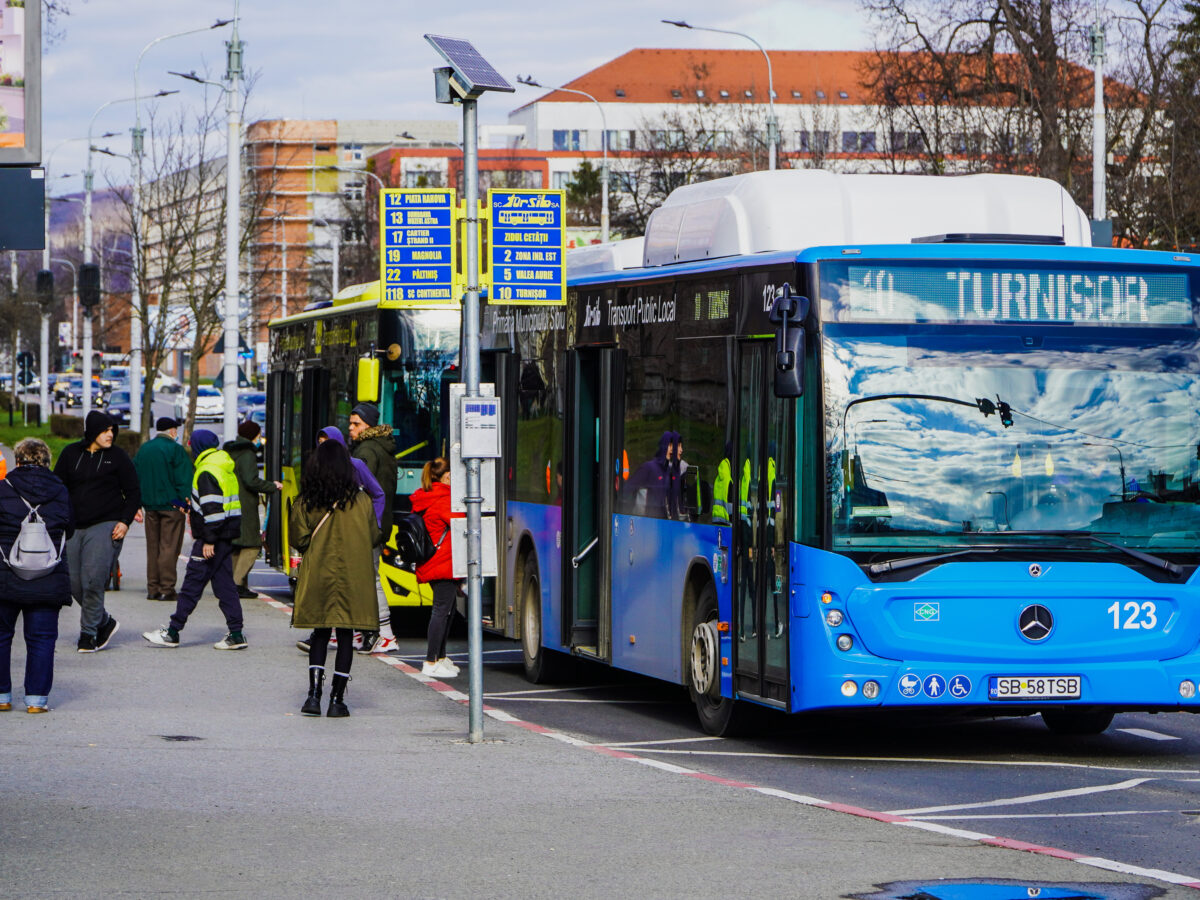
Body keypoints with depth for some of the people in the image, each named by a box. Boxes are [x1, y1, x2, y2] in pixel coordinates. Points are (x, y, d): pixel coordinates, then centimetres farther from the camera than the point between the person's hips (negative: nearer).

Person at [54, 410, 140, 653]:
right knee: (73, 583, 2)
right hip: (74, 528, 4)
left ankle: (89, 632, -4)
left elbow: (134, 493, 5)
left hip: (106, 526, -4)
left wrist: (125, 521, -7)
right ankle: (104, 623, 20)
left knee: (93, 580, -15)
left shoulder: (117, 457, 3)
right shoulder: (71, 454, 9)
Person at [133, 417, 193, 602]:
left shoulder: (143, 449, 11)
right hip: (171, 505, -6)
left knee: (153, 547, 11)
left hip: (150, 506, 6)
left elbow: (134, 477, 14)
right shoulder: (175, 449, -9)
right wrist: (185, 504, -11)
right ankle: (166, 589, -7)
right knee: (169, 547, -4)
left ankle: (153, 589, 12)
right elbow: (184, 478, -14)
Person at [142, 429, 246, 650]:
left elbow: (212, 508, -20)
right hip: (227, 535, 9)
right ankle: (235, 634, 5)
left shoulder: (207, 471, -14)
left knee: (193, 582, -5)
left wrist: (209, 540, -20)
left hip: (215, 535, -9)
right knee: (224, 584, 10)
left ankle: (172, 633, -3)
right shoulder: (224, 465, 16)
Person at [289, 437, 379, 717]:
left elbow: (297, 539, -3)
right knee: (345, 636, 6)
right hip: (352, 577, -1)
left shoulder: (305, 502, -6)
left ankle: (314, 694, -1)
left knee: (320, 634, 12)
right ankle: (337, 699, 5)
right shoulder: (360, 500, -4)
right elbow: (373, 537, 5)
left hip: (317, 576, 1)